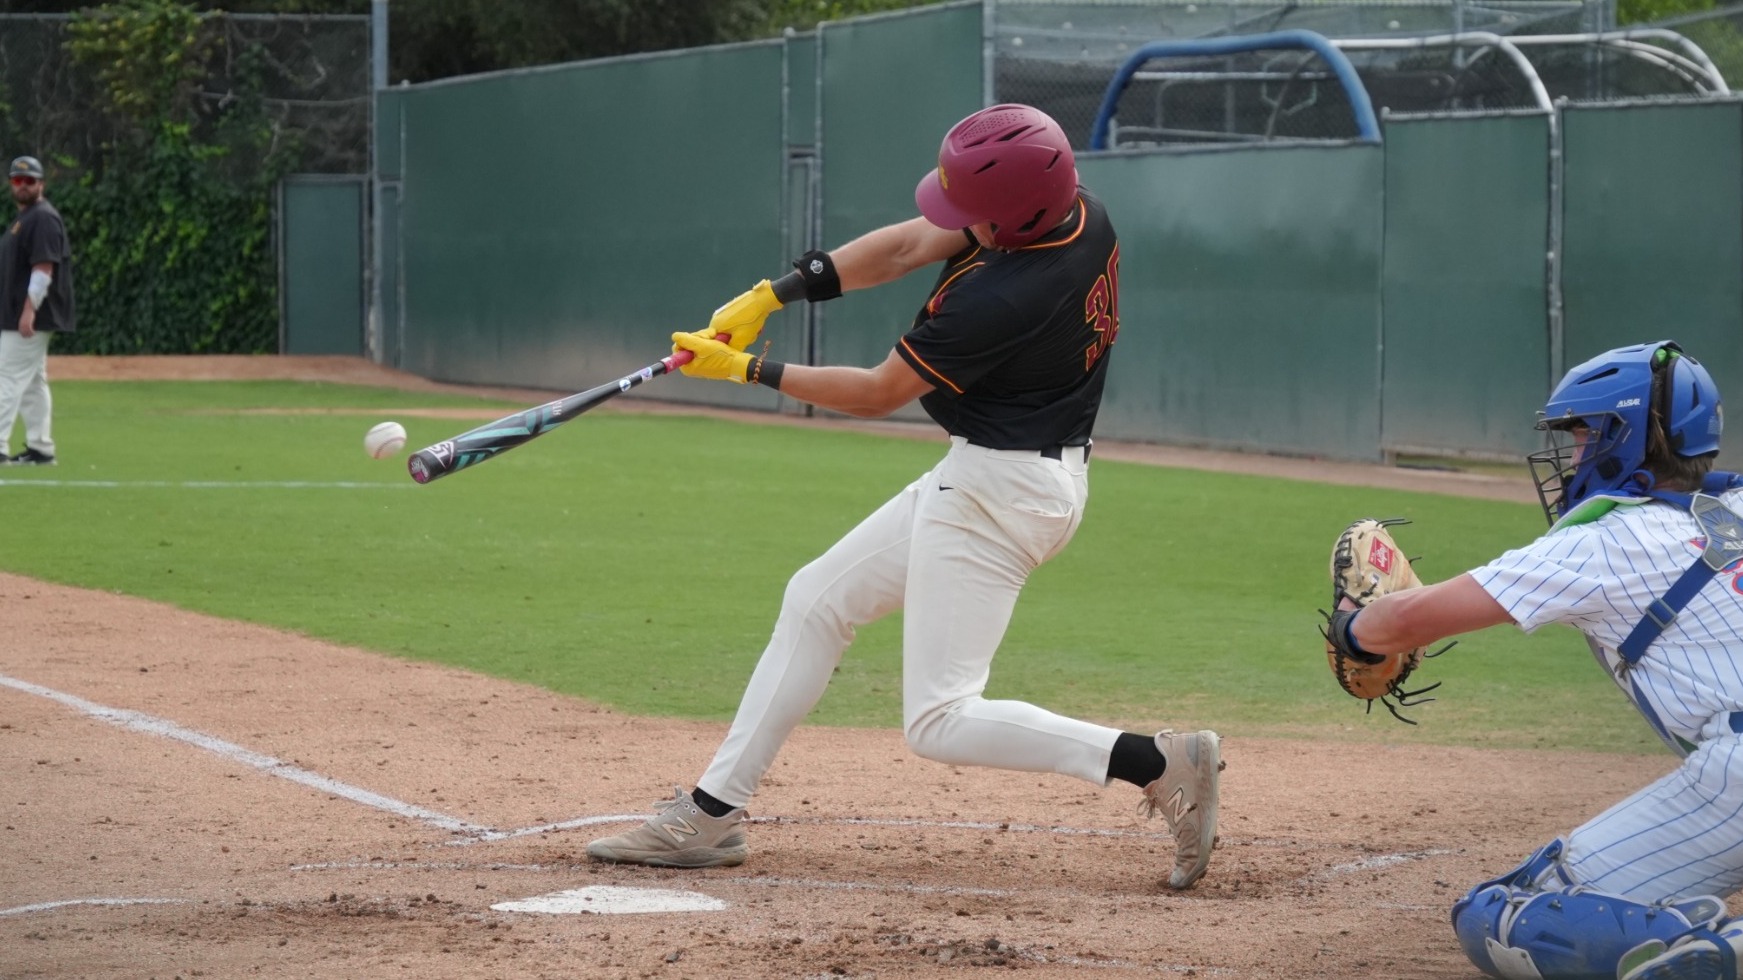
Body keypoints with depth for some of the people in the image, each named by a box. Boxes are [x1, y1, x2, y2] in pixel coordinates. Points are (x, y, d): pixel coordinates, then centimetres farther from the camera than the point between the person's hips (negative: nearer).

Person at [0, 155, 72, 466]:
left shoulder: (43, 218, -12)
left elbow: (44, 268, -21)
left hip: (32, 318, -10)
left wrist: (29, 310, -26)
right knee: (32, 383, 11)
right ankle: (41, 449, 13)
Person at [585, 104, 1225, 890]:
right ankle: (711, 812, 21)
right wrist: (771, 295, -3)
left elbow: (877, 394, -15)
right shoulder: (1077, 211, -6)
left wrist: (747, 370, -5)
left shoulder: (997, 300, -30)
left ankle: (1156, 763, -11)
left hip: (997, 491, -10)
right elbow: (907, 245, 2)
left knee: (938, 724, -7)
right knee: (817, 599, 17)